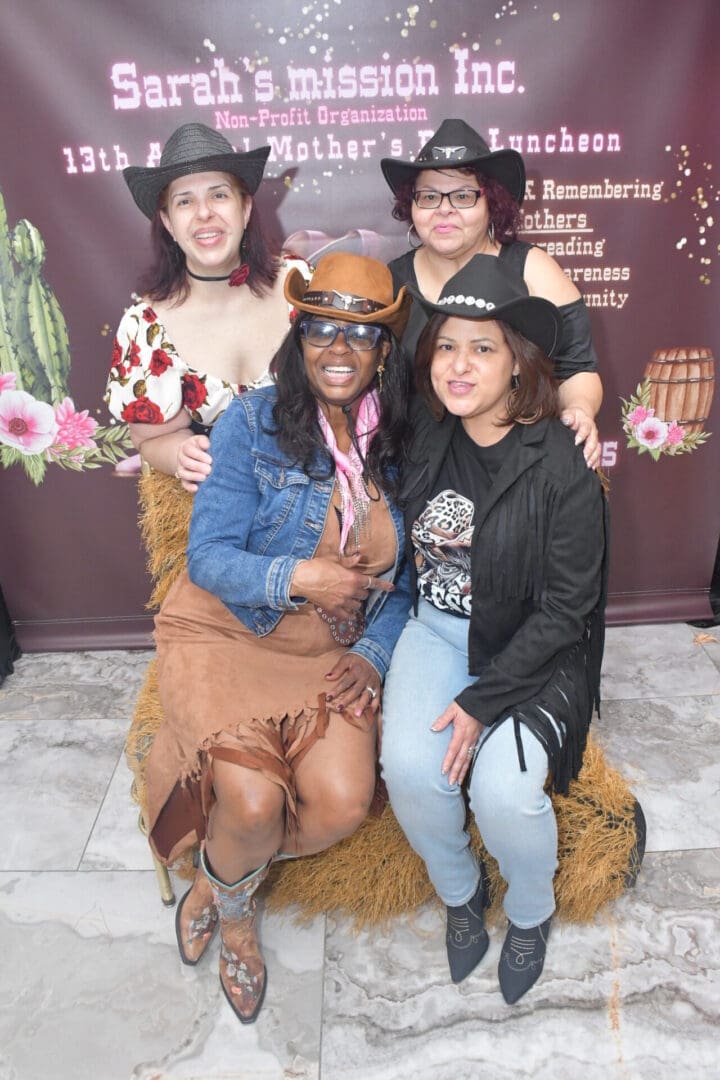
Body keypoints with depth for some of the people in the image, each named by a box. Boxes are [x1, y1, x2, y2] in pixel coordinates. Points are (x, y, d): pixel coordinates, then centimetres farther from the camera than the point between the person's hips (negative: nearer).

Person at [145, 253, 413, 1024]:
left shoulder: (400, 448, 2)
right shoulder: (251, 424, -9)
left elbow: (404, 578, 7)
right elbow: (209, 556, -12)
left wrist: (373, 654, -7)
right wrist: (295, 577, -28)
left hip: (335, 653, 3)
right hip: (228, 635, -3)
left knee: (342, 803, -16)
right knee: (255, 800, -21)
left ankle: (221, 886, 19)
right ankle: (232, 906, 20)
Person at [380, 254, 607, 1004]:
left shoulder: (562, 469, -18)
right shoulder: (424, 434, -4)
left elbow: (563, 609, -15)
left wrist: (482, 702, -19)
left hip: (531, 650, -3)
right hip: (438, 626, 4)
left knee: (503, 788, -22)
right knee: (410, 765, -19)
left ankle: (530, 913, 15)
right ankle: (459, 893, 15)